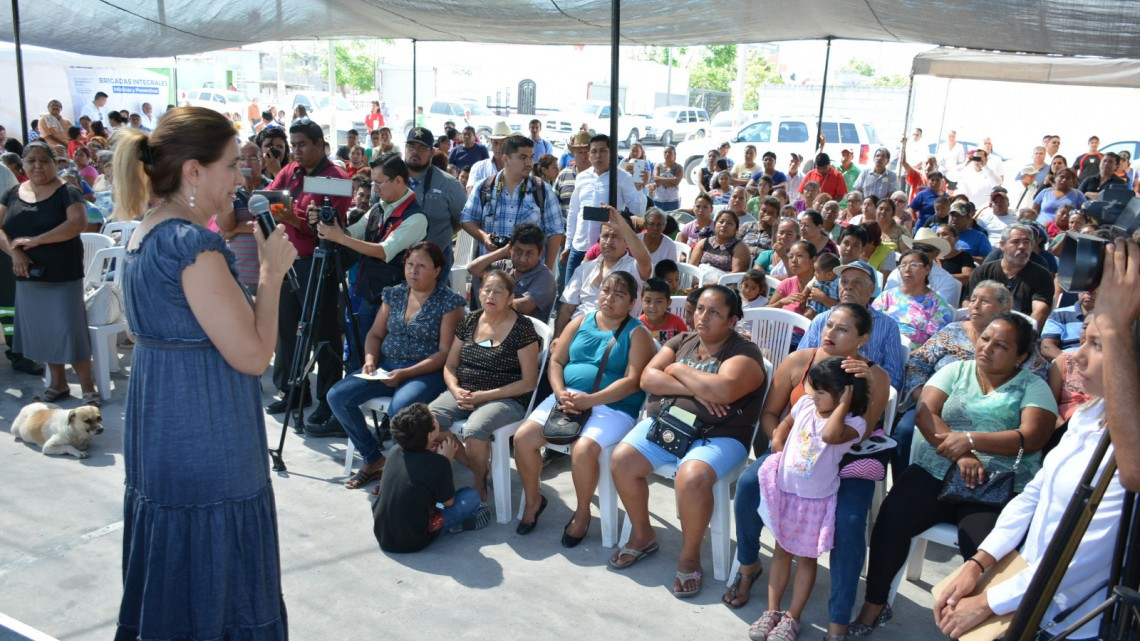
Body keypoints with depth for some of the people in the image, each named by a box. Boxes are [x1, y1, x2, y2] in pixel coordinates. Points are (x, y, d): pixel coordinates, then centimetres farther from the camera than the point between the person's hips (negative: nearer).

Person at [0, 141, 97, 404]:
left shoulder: (67, 191, -8)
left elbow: (79, 222, -24)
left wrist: (35, 240, -24)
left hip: (63, 277, -5)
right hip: (28, 277, 5)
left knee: (69, 331, -5)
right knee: (42, 332, 13)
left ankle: (88, 388, 6)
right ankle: (58, 383, 27)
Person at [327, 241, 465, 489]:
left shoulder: (449, 302, -6)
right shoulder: (395, 294, 12)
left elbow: (445, 352, -11)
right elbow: (375, 334, 17)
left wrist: (406, 373, -20)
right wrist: (370, 360, -5)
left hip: (426, 371, -6)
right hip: (386, 366, 6)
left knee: (399, 408, -36)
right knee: (337, 397, -14)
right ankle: (373, 459, 3)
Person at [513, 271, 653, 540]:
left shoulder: (637, 333, 0)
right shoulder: (580, 323, 14)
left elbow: (632, 381, -11)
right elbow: (556, 361, 11)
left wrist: (589, 400, -20)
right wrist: (561, 393, -9)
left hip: (612, 407, -5)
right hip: (567, 399, 5)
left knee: (583, 450, -32)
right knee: (522, 438, -14)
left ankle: (582, 512, -4)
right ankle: (533, 499, 11)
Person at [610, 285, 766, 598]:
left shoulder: (744, 352, -4)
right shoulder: (681, 342, 14)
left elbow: (723, 390, -23)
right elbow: (648, 378, 2)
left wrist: (679, 370, -8)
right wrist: (693, 389, -13)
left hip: (716, 436, -5)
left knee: (691, 478, -34)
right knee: (621, 461, -17)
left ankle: (690, 557, -9)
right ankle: (642, 535, 6)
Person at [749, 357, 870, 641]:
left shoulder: (854, 423, -20)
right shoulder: (805, 404, -5)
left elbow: (830, 435, -42)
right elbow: (784, 424, 14)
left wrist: (844, 404, -31)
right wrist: (777, 450, 1)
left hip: (817, 501, -4)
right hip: (785, 492, 4)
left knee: (806, 558, 9)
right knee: (781, 552, 14)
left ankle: (792, 618, 20)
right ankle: (772, 611, 24)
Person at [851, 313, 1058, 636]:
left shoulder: (1034, 387, 10)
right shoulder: (956, 371, 16)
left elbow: (1032, 438, -7)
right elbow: (924, 414, 1)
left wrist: (970, 440, -16)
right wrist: (960, 455, -14)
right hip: (936, 473, 2)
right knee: (891, 521, -22)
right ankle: (874, 606, -4)